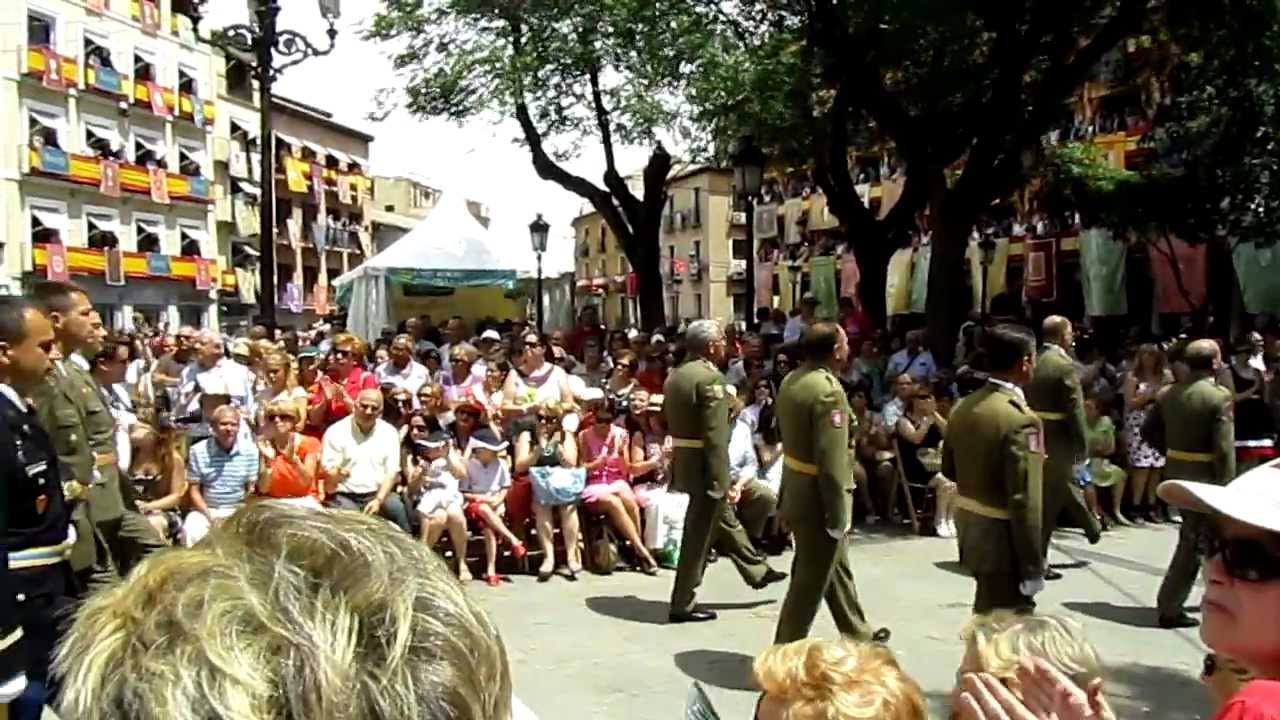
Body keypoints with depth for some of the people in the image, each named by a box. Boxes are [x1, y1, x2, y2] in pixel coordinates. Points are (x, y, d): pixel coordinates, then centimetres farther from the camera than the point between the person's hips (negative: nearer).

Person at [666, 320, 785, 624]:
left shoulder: (675, 376, 10)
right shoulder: (711, 377, -18)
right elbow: (715, 436, -22)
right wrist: (720, 480, -19)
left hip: (683, 461, 10)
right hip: (704, 466, -9)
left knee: (724, 520, 23)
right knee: (699, 535, 1)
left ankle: (756, 571, 39)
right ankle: (682, 604, 10)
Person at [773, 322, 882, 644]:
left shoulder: (790, 381, 5)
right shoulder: (828, 390, -23)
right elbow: (831, 461, -25)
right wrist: (838, 514, -18)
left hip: (795, 492, 10)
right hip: (817, 499, -9)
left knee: (836, 567, 24)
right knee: (810, 580, 5)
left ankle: (857, 634, 40)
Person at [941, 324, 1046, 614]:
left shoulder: (964, 407, 2)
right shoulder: (1020, 419, -24)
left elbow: (949, 468, 14)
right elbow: (1023, 502, -25)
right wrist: (1031, 567, -20)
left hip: (971, 530, 8)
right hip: (1003, 538, -8)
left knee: (987, 613, 26)